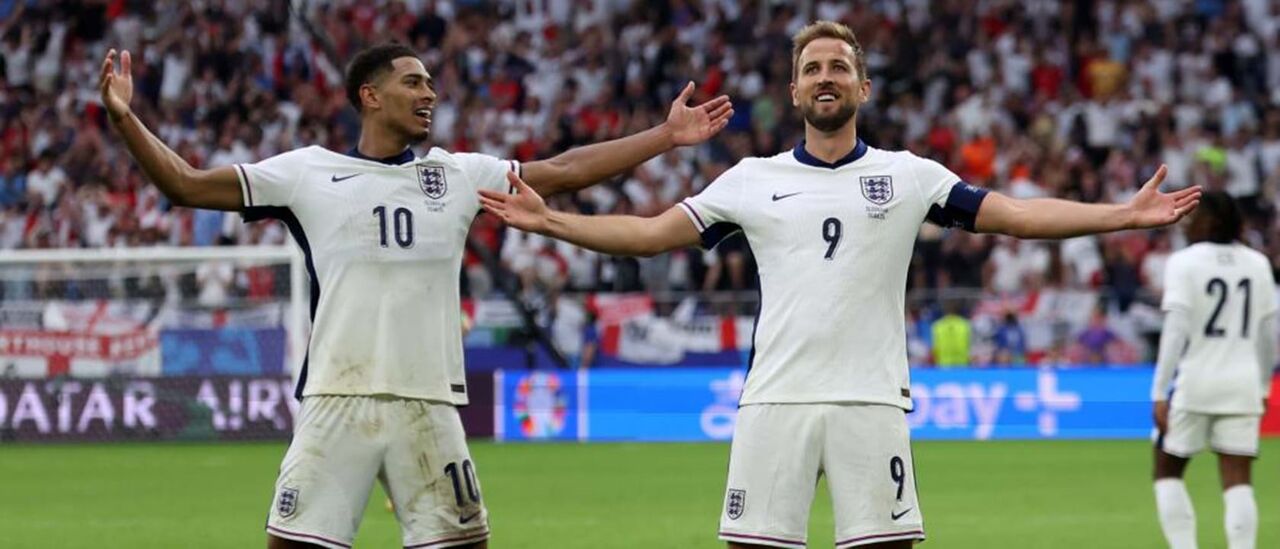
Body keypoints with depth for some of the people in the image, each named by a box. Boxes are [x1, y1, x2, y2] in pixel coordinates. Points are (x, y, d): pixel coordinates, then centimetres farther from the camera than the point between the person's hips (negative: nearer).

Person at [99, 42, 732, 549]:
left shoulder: (458, 175, 12)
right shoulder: (308, 172, 4)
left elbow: (565, 170, 16)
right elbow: (187, 184, 5)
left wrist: (668, 134, 14)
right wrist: (125, 119, -8)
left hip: (429, 405, 3)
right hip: (336, 400, -3)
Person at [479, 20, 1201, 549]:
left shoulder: (909, 176, 7)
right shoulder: (753, 180, 10)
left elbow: (1017, 215, 2)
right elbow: (650, 233, 10)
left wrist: (1125, 215, -7)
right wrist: (546, 219, 2)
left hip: (871, 398, -1)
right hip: (777, 397, 1)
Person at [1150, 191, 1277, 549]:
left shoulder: (1185, 263, -6)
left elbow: (1176, 330, -13)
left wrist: (1160, 392, -13)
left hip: (1193, 385, -4)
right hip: (1243, 387, 4)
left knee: (1167, 470, 13)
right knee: (1238, 483, 2)